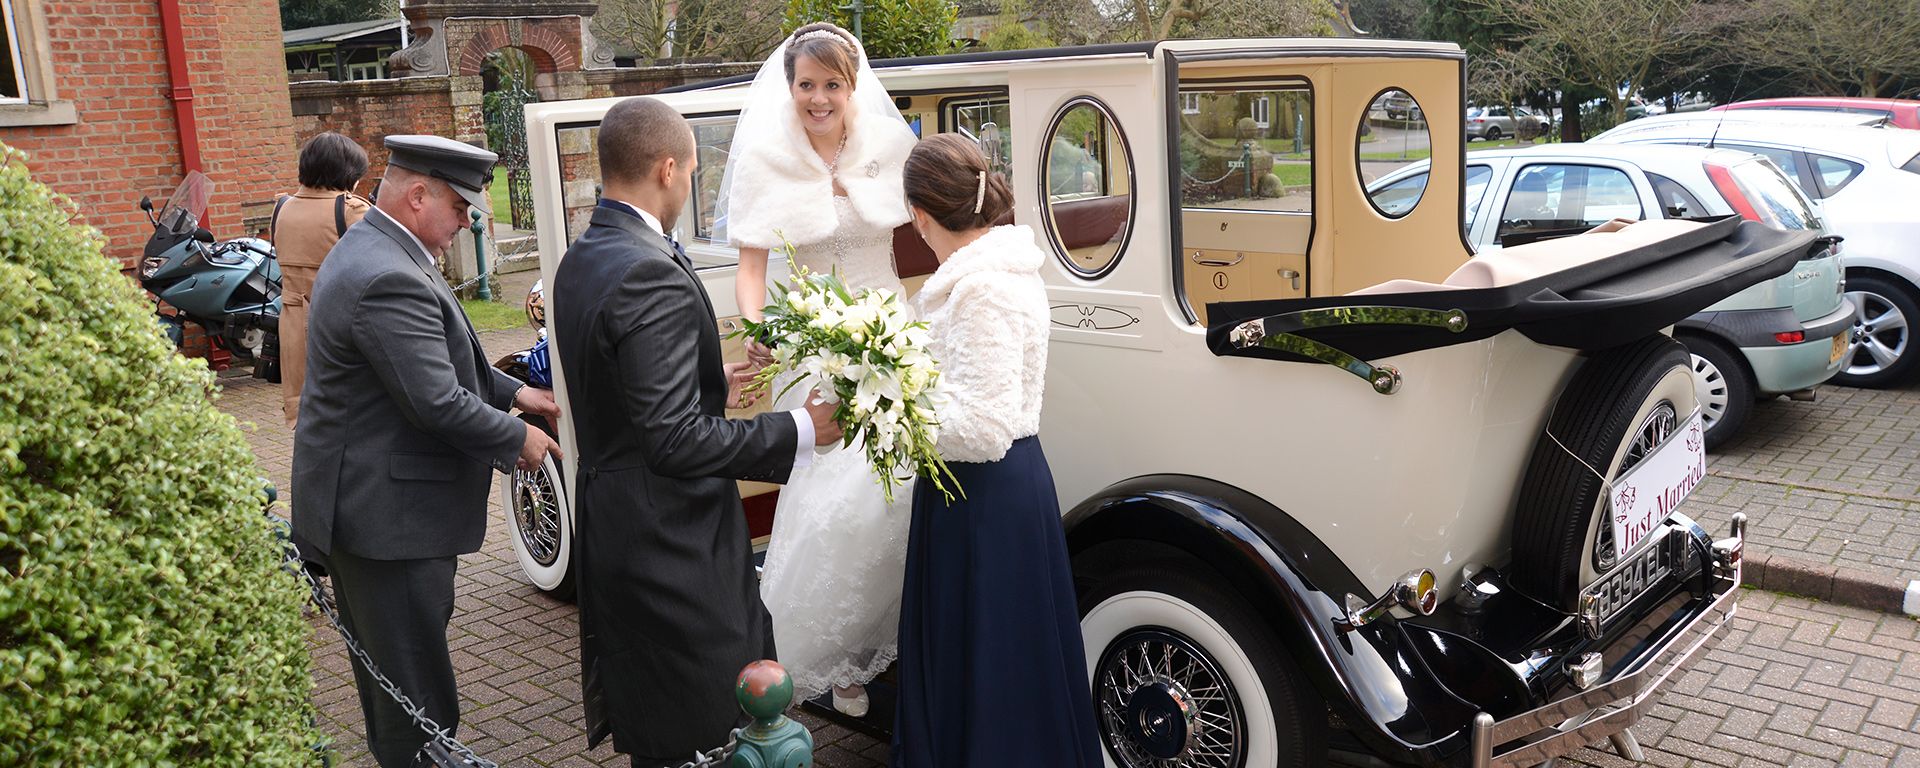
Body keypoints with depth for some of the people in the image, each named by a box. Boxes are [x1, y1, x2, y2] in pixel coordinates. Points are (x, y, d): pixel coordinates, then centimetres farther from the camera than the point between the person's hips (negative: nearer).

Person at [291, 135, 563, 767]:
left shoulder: (369, 251, 11)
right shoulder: (389, 280, -25)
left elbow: (440, 360, 20)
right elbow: (438, 404, -26)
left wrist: (514, 392, 14)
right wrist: (518, 440, -11)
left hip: (358, 499, 11)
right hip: (390, 514, -11)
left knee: (389, 670, 25)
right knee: (416, 690, 1)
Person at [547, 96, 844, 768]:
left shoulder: (579, 261, 9)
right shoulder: (650, 275, -22)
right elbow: (676, 441, -25)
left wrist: (711, 389, 24)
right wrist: (798, 432, -16)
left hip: (614, 531, 10)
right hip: (673, 548, -10)